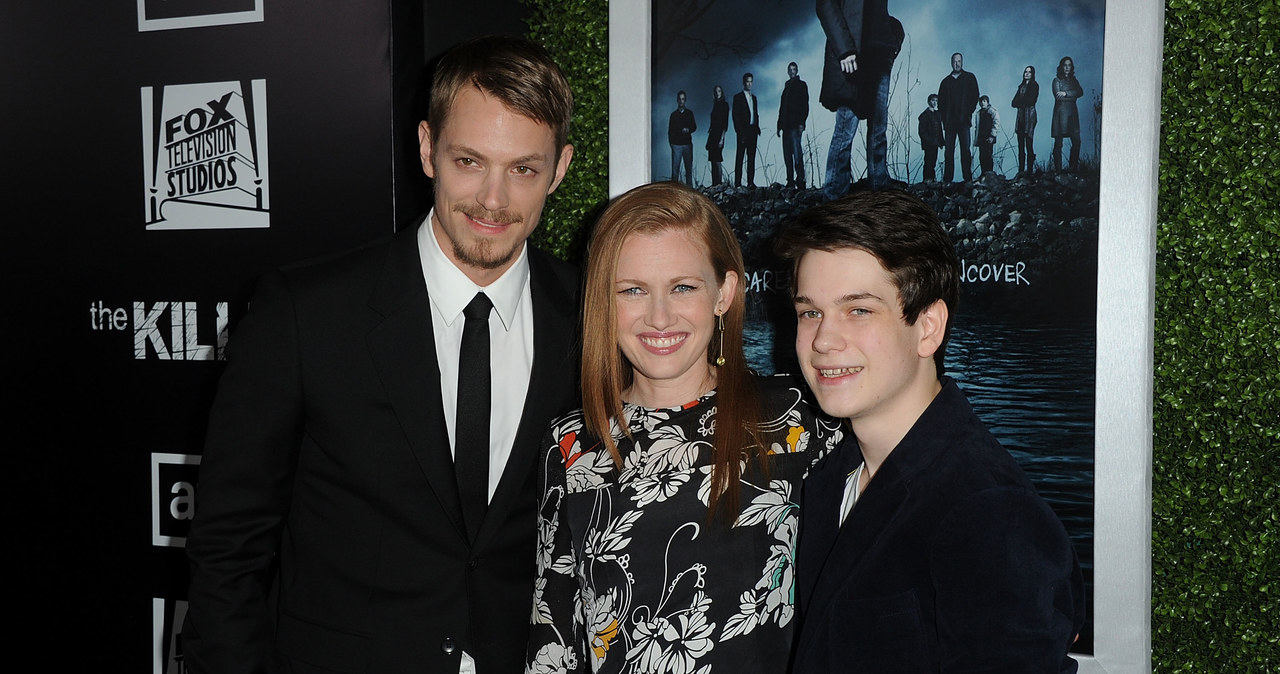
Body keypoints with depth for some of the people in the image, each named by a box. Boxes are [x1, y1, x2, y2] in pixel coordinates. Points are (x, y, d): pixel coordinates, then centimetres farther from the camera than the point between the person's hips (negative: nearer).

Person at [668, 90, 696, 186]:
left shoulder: (689, 113, 12)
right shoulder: (674, 114, 10)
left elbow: (694, 127, 11)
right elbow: (670, 130, 9)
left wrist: (688, 130, -10)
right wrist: (671, 142, -1)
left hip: (687, 144, 1)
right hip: (676, 145, -1)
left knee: (689, 167, 1)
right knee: (675, 167, -6)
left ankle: (689, 188, 4)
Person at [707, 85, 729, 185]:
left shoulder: (724, 104, -5)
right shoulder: (715, 105, 16)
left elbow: (725, 123, -11)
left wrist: (722, 138, -17)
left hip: (719, 135, -8)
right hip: (712, 135, 8)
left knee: (717, 161, -11)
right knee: (713, 162, 6)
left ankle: (719, 183, -10)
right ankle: (714, 184, 7)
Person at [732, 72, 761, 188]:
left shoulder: (753, 97, 19)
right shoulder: (738, 97, 1)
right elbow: (735, 115, -5)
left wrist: (757, 128, 7)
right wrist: (739, 131, -13)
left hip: (753, 130, 6)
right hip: (743, 130, -6)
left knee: (752, 157, 4)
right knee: (740, 156, -6)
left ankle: (750, 182, 6)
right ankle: (737, 183, -8)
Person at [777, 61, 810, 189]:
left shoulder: (801, 85, 3)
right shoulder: (787, 86, 22)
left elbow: (805, 105, -6)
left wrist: (802, 122, -16)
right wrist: (780, 125, 15)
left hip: (795, 125, -7)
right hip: (786, 125, 7)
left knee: (797, 152, -13)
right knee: (787, 154, 3)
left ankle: (800, 180, -13)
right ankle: (790, 181, 4)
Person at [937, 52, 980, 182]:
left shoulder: (969, 78, 11)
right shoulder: (946, 81, 17)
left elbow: (974, 97, 4)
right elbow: (941, 101, 13)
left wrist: (967, 113, -7)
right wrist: (944, 118, 0)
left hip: (963, 121, -2)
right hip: (949, 121, 2)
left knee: (965, 149, -8)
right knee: (949, 150, -1)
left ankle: (968, 178, -8)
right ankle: (947, 179, -1)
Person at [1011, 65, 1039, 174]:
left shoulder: (1034, 85, 2)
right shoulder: (1021, 86, 19)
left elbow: (1030, 100, -10)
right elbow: (1014, 103, 10)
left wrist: (1020, 100, 1)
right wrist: (1024, 102, -6)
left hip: (1029, 116, -6)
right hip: (1020, 116, 6)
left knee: (1029, 145, -9)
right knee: (1020, 145, 2)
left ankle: (1030, 170, -9)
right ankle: (1021, 170, 2)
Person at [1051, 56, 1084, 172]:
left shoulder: (1074, 80, 18)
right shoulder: (1057, 80, 4)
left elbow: (1081, 92, 0)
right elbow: (1057, 96, -9)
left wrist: (1066, 93, -12)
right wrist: (1073, 96, -4)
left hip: (1072, 112, 5)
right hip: (1060, 112, -5)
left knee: (1077, 141, -4)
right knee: (1058, 143, -6)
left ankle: (1074, 168, 4)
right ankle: (1058, 169, -4)